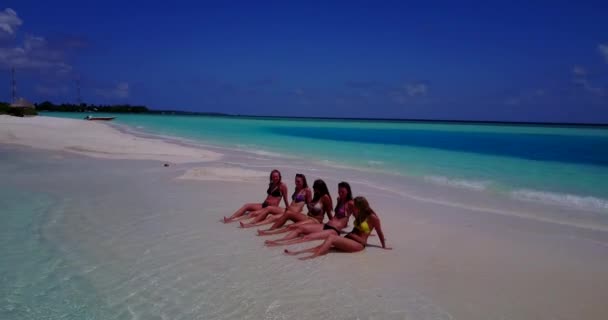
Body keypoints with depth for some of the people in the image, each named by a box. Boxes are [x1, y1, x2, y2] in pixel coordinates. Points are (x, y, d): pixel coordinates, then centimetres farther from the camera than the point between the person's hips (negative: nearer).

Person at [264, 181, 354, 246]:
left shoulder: (350, 204, -5)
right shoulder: (339, 200, 21)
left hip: (334, 231, -9)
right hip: (325, 226, 9)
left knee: (308, 237, -27)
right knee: (299, 228, -11)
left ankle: (279, 243, -40)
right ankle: (277, 240, -24)